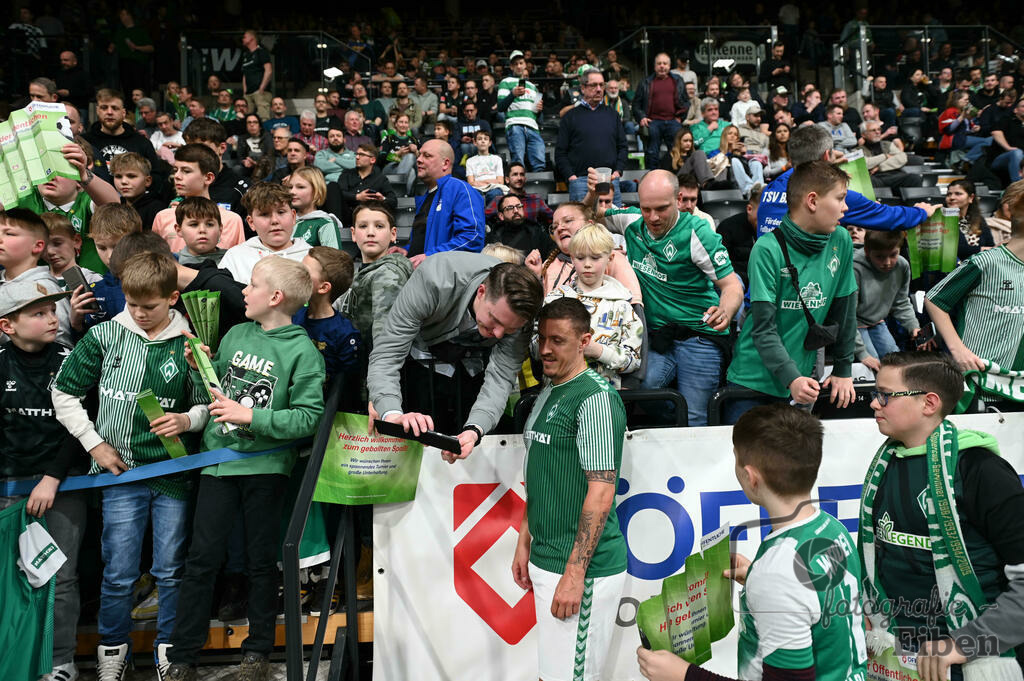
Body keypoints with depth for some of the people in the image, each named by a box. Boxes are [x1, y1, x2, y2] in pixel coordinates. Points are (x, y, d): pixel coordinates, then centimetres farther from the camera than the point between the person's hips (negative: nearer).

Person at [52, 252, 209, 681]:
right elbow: (64, 393, 7)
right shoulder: (105, 336, 0)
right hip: (121, 470, 0)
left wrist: (187, 420, -14)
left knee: (171, 570, 9)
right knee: (118, 572, 6)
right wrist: (94, 442, 1)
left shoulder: (188, 344, -1)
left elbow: (205, 405, 7)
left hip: (174, 472, 0)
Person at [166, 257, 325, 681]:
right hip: (219, 457, 4)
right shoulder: (235, 335, 9)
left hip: (265, 466, -4)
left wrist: (251, 417, -19)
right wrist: (199, 369, 1)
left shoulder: (302, 351, -7)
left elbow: (308, 416, -14)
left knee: (261, 560, 9)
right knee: (201, 558, 5)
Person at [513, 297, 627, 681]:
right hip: (545, 560, 9)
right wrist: (525, 542, 18)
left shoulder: (596, 398, -15)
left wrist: (575, 573, -21)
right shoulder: (548, 392, 13)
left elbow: (601, 492, -20)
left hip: (581, 567, -9)